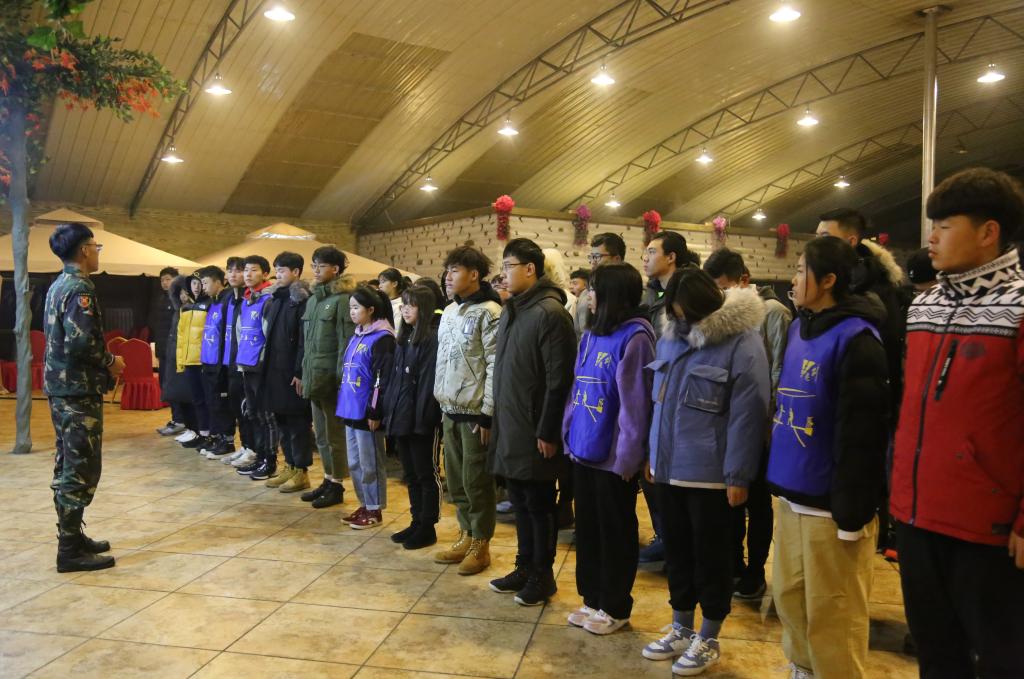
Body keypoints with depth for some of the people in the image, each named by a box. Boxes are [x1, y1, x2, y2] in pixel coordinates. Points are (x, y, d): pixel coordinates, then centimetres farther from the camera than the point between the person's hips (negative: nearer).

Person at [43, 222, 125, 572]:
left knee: (67, 466, 15)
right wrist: (110, 362, -11)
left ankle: (71, 537, 24)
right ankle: (70, 550, 0)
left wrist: (103, 359, 13)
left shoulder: (58, 285, 14)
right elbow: (80, 342, -27)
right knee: (81, 469, -5)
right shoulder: (79, 288, -16)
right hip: (78, 390, -10)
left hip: (60, 386, 10)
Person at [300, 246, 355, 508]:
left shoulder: (343, 299, -11)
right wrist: (304, 372, 13)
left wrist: (341, 377, -16)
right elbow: (307, 341, 16)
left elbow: (346, 342, -14)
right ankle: (327, 480, 25)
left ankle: (336, 486, 11)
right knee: (321, 434, 14)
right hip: (314, 376, 8)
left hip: (331, 377, -8)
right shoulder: (313, 299, 13)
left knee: (334, 434, 1)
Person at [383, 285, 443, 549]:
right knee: (411, 474, 16)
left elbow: (429, 381, -17)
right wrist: (389, 410, 10)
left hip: (421, 419, -8)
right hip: (401, 417, 8)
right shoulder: (404, 338, 13)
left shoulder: (432, 338, -12)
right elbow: (395, 378, 15)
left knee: (427, 474, 4)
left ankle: (427, 527, 13)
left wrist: (423, 417, -19)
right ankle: (417, 522, 27)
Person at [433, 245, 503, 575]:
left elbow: (495, 367, -15)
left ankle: (481, 545, 15)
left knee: (476, 480, 1)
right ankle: (466, 536, 28)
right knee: (455, 478, 13)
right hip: (450, 410, 8)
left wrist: (488, 413, -17)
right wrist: (442, 402, 16)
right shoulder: (449, 312, 13)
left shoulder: (489, 312, -12)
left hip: (475, 411, -7)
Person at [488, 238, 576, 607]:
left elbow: (560, 378, -19)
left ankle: (543, 576, 19)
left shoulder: (550, 312, -15)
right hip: (510, 428, 8)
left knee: (539, 505, 5)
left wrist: (548, 432, -18)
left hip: (535, 432, -8)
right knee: (520, 501, 16)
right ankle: (525, 567, 30)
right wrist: (498, 419, 15)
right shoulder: (511, 311, 12)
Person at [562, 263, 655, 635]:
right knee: (587, 528, 17)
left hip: (613, 456, -8)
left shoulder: (634, 337, -15)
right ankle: (592, 598, 33)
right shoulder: (591, 334, 10)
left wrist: (627, 457, -17)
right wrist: (570, 435, 8)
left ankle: (614, 608, 23)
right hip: (585, 450, 8)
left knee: (615, 533, 8)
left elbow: (635, 402, -17)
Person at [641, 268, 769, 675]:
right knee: (677, 551, 17)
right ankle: (681, 629, 33)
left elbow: (746, 414, -15)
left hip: (709, 474, -6)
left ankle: (709, 639, 25)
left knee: (710, 555, 8)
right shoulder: (671, 337, 9)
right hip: (669, 469, 6)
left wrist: (738, 475, -16)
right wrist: (653, 454, 15)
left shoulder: (741, 343, -13)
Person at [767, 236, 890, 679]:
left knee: (830, 613, 5)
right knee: (789, 596, 18)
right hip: (792, 493, 8)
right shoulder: (798, 328, 11)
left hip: (829, 501, -8)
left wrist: (851, 512, -18)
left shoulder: (855, 338, -15)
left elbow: (859, 433, -19)